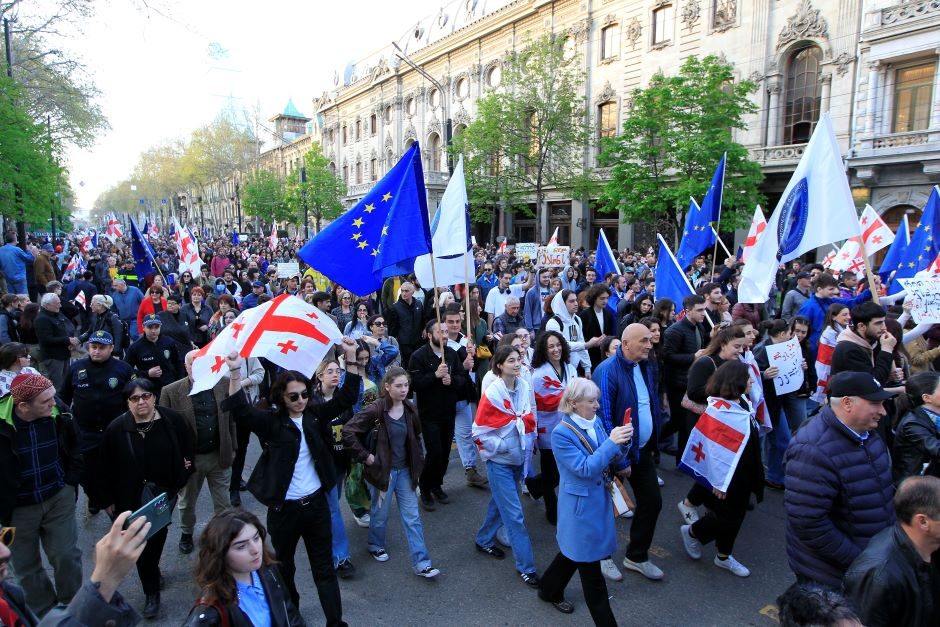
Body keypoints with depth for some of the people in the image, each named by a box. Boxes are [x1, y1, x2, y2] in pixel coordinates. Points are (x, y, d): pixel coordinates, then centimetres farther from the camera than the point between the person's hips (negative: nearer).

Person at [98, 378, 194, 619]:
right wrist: (108, 499, -1)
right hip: (134, 496, -1)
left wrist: (182, 478, 0)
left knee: (158, 535, 18)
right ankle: (151, 592, 19)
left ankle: (152, 571, 44)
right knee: (143, 543, 4)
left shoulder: (172, 419, -11)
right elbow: (106, 467, -5)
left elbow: (188, 447, 4)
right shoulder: (117, 428, -13)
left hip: (166, 491, 2)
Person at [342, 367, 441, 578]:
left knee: (412, 517, 5)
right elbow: (348, 431, -20)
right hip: (382, 470, -4)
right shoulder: (376, 409, -20)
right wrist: (365, 456, -18)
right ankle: (375, 546, 43)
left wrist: (418, 462, 10)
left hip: (405, 470, 4)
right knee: (380, 513, 15)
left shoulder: (410, 409, -2)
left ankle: (421, 564, 11)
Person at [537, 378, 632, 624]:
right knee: (590, 569, 5)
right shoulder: (561, 433, -22)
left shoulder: (596, 423, -1)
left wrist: (622, 441, -16)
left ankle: (549, 590, 46)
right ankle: (605, 619, 20)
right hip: (580, 505, -7)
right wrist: (611, 442, -31)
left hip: (598, 499, 8)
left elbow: (611, 457, 4)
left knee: (575, 550, 24)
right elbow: (585, 469, -25)